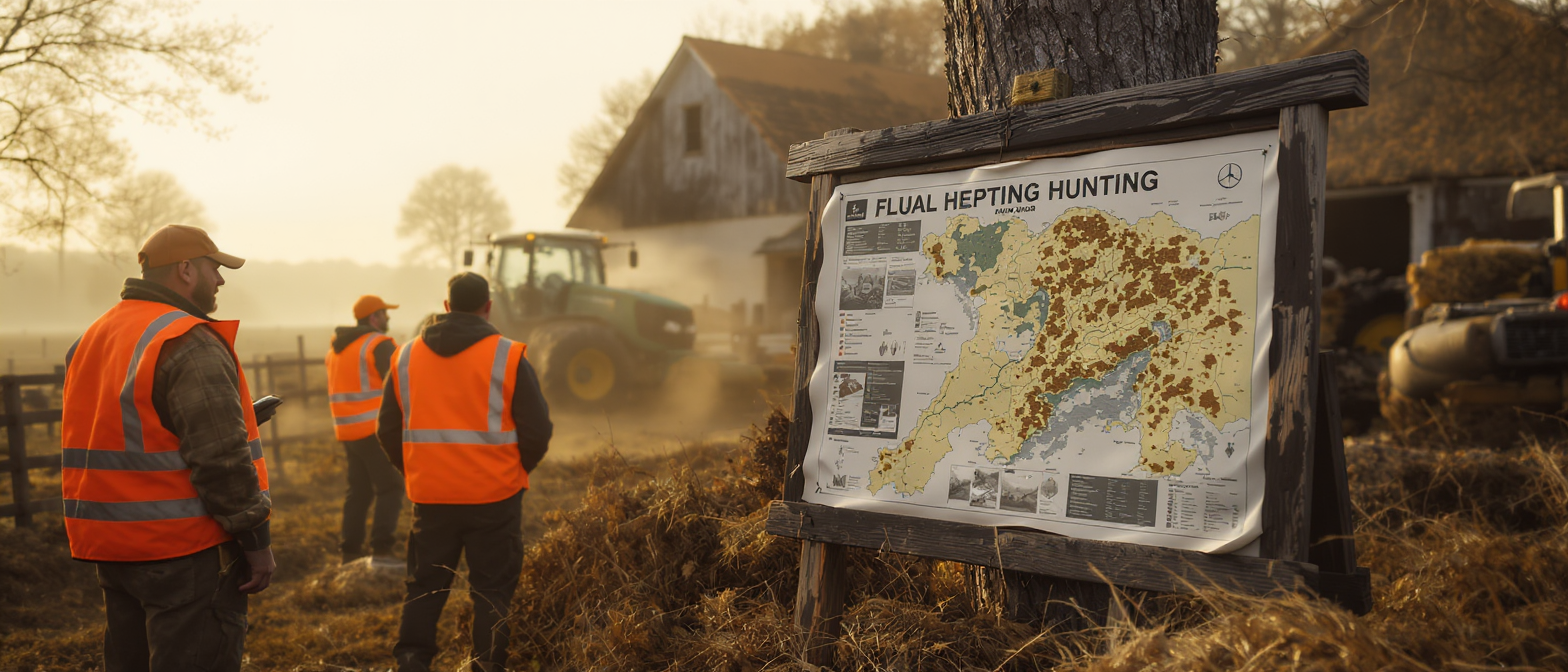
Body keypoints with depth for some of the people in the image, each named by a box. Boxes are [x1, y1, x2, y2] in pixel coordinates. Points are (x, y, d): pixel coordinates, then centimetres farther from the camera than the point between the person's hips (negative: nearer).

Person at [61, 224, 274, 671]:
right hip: (183, 551, -9)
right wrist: (256, 539, -15)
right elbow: (221, 458, -21)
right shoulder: (190, 345, -16)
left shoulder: (93, 339, 13)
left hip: (111, 548, 9)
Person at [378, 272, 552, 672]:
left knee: (425, 585, 16)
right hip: (494, 496, -3)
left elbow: (388, 431, 10)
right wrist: (515, 470, 11)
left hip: (429, 495, 3)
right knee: (492, 589, 7)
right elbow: (537, 430, -6)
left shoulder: (406, 357, 5)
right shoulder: (508, 357, -7)